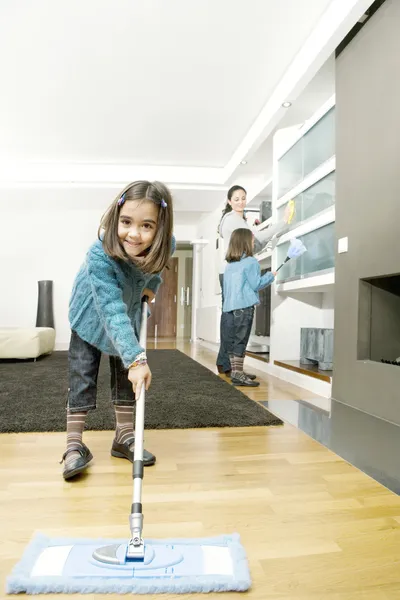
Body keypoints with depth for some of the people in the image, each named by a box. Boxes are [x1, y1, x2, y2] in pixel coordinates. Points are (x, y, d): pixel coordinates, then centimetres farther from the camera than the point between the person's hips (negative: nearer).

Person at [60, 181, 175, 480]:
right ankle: (75, 445, 12)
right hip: (91, 318, -3)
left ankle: (125, 437, 23)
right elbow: (112, 311, -50)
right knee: (82, 378, -3)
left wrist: (152, 284, -8)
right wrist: (136, 358, -56)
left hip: (129, 317, 4)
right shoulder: (99, 255, -42)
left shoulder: (166, 245, -28)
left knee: (126, 376, 9)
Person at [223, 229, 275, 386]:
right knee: (240, 340, -6)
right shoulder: (250, 262, -6)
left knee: (231, 340, 9)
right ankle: (238, 374, -5)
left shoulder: (229, 264, 17)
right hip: (244, 306, -7)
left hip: (229, 307, 8)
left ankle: (235, 371, 17)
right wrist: (271, 276, 4)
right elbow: (256, 284, -8)